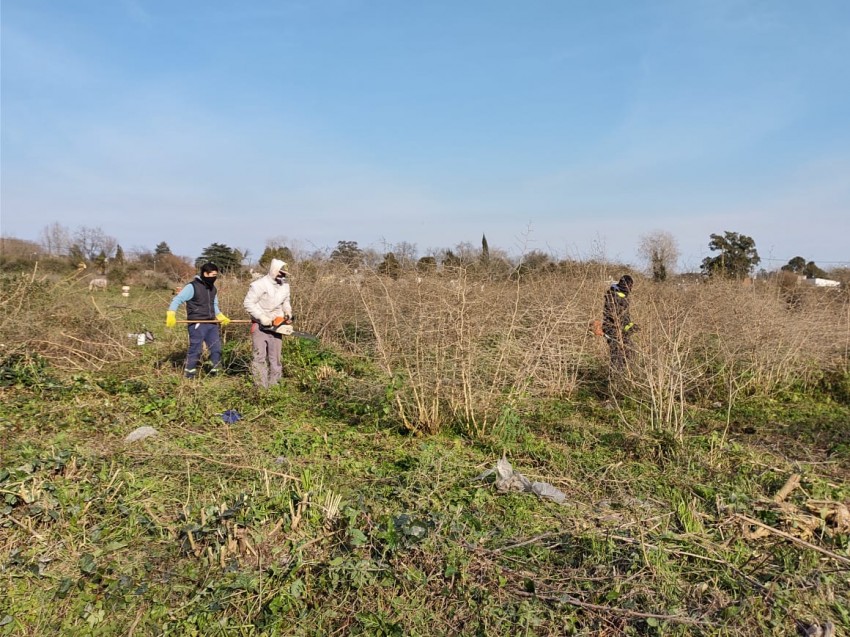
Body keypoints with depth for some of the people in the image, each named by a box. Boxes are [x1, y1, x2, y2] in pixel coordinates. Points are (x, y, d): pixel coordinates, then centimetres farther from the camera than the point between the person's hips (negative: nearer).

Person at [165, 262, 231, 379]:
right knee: (195, 350, -4)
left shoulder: (212, 288, 15)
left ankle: (214, 373, 18)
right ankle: (189, 376, 9)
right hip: (197, 325, -7)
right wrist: (171, 315, -22)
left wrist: (221, 317, 11)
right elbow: (177, 300, -11)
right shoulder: (192, 286, -9)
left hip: (211, 324, 7)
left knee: (216, 349, 6)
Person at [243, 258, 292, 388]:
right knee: (260, 357, -5)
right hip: (260, 326, -6)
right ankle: (261, 387, -1)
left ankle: (273, 385, 17)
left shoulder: (284, 285, 4)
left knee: (275, 358, 9)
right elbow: (248, 303, -16)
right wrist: (262, 317, -22)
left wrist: (288, 312, -1)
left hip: (276, 325, 6)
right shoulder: (260, 285, -17)